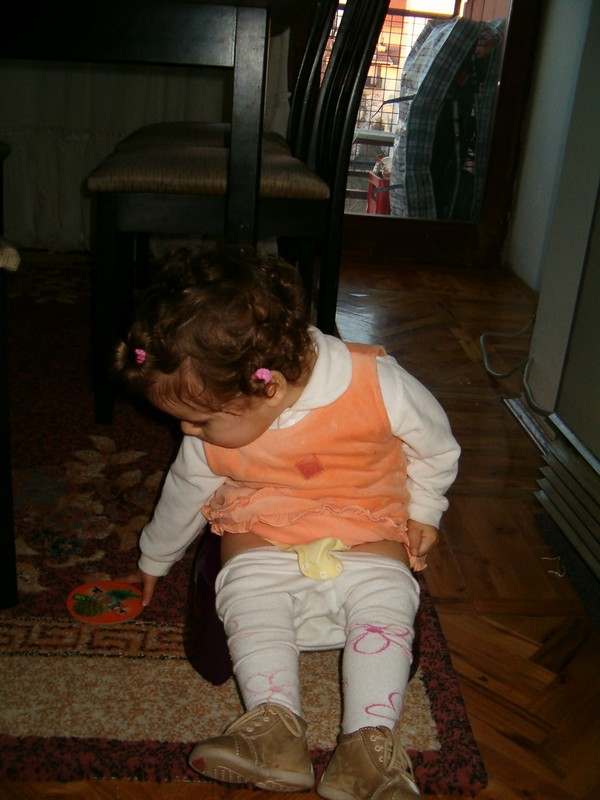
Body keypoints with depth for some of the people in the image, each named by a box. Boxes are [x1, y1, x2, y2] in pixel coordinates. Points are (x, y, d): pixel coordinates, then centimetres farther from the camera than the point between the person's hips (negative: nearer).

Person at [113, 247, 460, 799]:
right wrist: (154, 560, 20)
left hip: (366, 524, -1)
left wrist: (423, 512, 2)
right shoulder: (217, 429, -14)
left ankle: (369, 744, -23)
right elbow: (186, 489, 6)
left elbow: (434, 442, -7)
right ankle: (276, 728, -26)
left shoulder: (377, 385, -28)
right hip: (262, 524, 2)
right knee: (248, 589, -25)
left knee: (384, 596, -25)